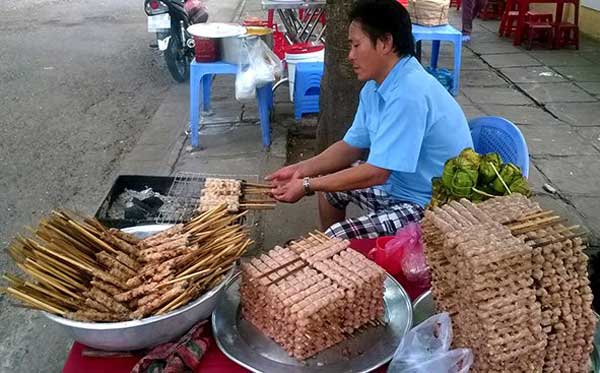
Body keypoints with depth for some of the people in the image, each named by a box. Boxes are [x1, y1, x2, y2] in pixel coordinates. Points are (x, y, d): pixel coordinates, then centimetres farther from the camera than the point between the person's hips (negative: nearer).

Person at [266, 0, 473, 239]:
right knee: (327, 180, 19)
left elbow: (376, 173, -26)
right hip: (399, 186, 10)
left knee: (336, 240, -22)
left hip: (432, 206, -9)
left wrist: (307, 186, -18)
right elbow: (352, 146, 12)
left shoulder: (409, 93, -27)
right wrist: (301, 170, 1)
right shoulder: (375, 87, 2)